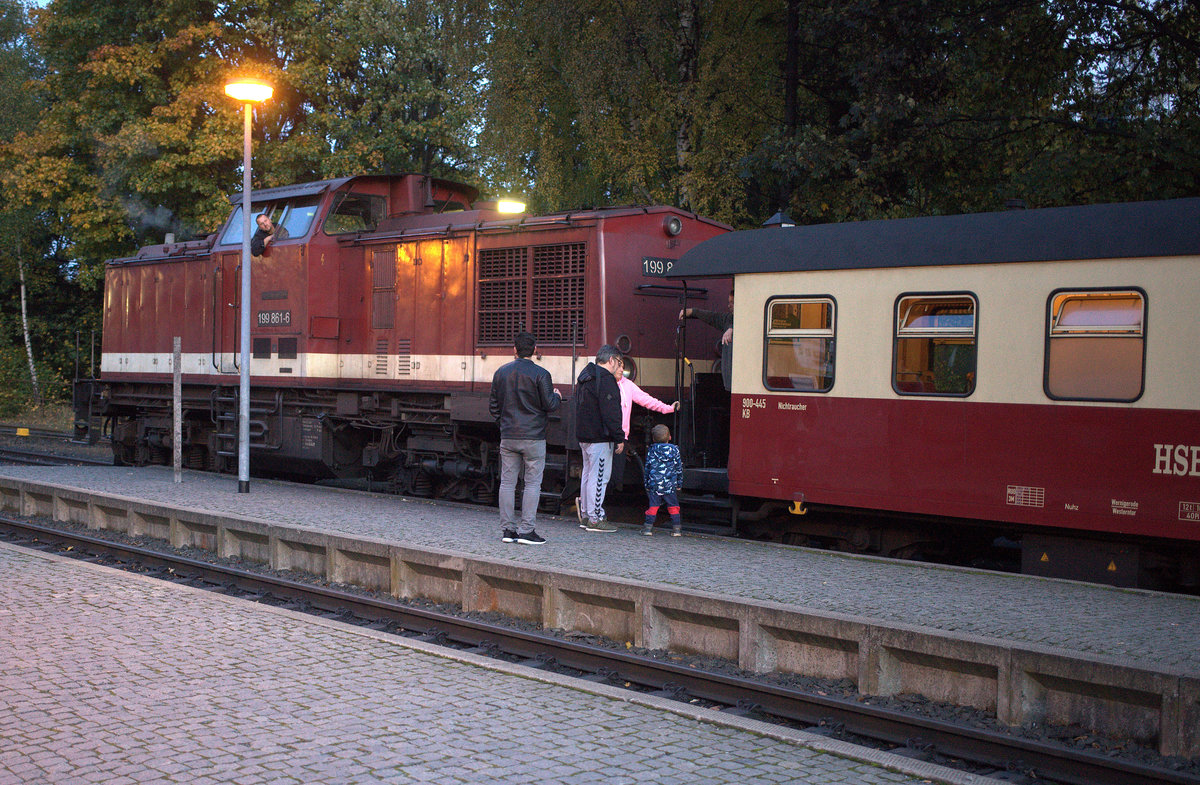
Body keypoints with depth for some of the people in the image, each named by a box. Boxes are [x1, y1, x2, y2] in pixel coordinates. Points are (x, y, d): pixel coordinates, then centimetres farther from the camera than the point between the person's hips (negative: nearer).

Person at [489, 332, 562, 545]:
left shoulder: (501, 372, 6)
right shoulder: (540, 374, -9)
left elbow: (493, 405, 11)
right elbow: (550, 405, -9)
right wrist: (557, 396, 12)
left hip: (508, 437, 4)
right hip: (533, 437, -4)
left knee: (507, 482, 8)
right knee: (533, 483, 1)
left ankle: (507, 529, 8)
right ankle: (526, 530, -3)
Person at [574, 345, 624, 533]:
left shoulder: (585, 377, 17)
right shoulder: (605, 379, -15)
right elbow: (610, 413, -20)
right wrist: (619, 438, -16)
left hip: (584, 435, 10)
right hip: (599, 437, -10)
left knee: (588, 473, 16)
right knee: (599, 476, -6)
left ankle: (585, 514, 22)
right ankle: (595, 519, -5)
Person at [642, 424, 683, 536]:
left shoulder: (651, 450, 2)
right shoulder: (675, 450, 2)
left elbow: (647, 468, 6)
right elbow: (679, 469, 7)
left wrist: (647, 485, 14)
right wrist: (679, 484, 16)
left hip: (654, 485, 0)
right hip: (670, 485, 0)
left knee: (653, 506, 5)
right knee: (673, 506, 8)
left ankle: (648, 527, 2)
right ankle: (676, 528, 9)